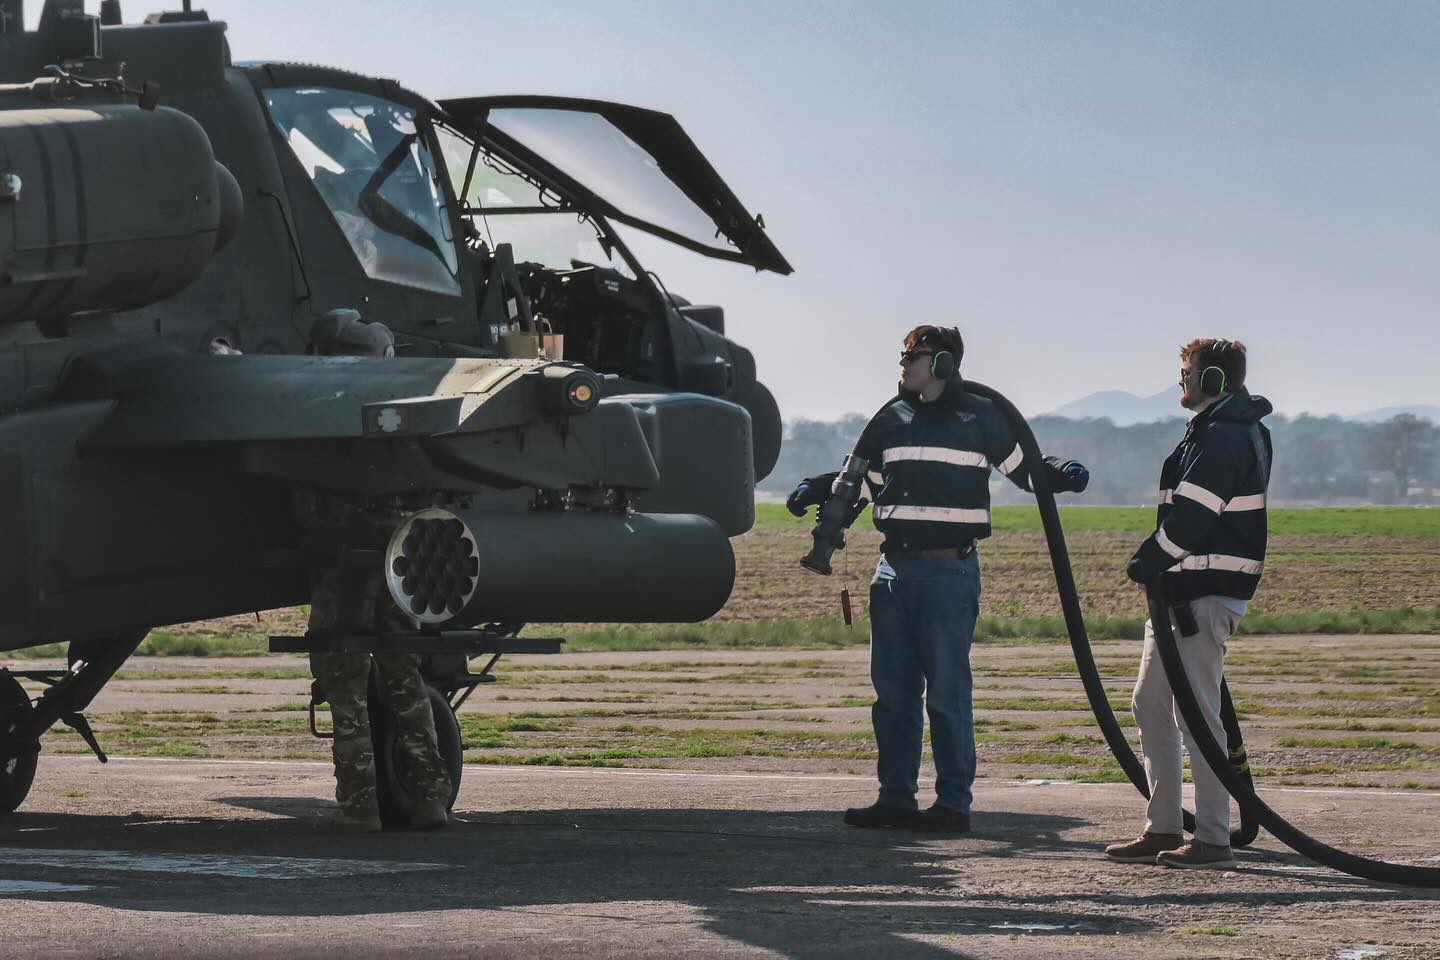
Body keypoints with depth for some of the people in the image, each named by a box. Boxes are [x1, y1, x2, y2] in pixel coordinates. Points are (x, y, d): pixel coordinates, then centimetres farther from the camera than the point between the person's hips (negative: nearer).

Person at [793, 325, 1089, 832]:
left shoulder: (979, 416, 2)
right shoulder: (891, 419, 14)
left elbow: (1022, 466, 12)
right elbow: (860, 478, 25)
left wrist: (1060, 475, -7)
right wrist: (815, 489, 10)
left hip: (950, 568, -5)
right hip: (895, 568, 5)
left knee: (947, 690, -6)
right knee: (892, 689, 6)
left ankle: (954, 803, -2)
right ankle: (895, 798, 12)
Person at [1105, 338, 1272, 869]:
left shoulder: (1223, 438, -15)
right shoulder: (1225, 432, 19)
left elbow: (1190, 517, -22)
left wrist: (1147, 562, -11)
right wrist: (1155, 566, 11)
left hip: (1205, 595, -11)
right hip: (1180, 591, 11)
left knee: (1198, 711, -9)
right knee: (1150, 704, 13)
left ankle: (1213, 839, -7)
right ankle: (1162, 830, 16)